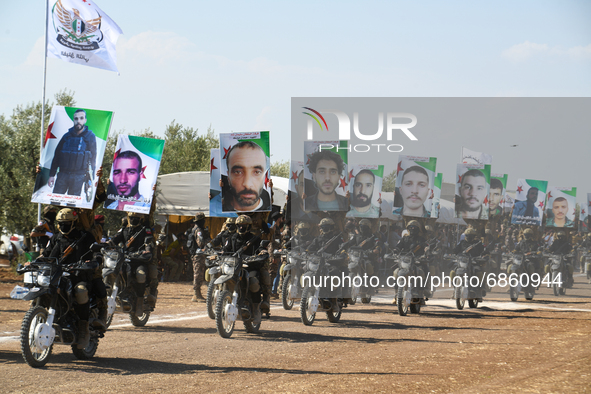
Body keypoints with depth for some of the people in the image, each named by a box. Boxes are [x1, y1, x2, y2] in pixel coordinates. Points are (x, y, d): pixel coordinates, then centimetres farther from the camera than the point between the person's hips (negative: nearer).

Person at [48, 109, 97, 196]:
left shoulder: (90, 137, 4)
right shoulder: (67, 136, 11)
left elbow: (93, 159, 3)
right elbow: (56, 155, 14)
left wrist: (90, 179, -4)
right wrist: (51, 175, 9)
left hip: (78, 177, -3)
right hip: (62, 175, 3)